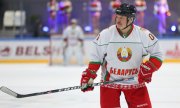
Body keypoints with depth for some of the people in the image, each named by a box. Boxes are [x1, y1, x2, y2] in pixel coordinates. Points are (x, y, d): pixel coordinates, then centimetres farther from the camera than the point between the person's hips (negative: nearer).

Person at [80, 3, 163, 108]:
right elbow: (95, 57, 0)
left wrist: (148, 69, -18)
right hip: (109, 82, -1)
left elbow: (157, 56, -1)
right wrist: (89, 77, -7)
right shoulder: (105, 35, -9)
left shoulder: (144, 35, -10)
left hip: (135, 82, 1)